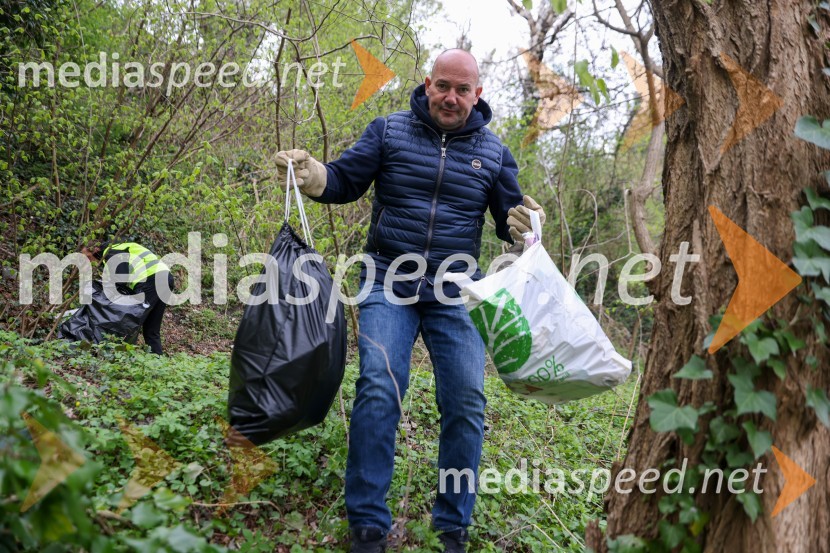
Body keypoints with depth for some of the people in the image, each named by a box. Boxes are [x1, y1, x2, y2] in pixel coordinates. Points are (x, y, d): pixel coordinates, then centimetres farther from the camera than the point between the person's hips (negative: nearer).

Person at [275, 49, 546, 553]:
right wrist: (307, 171, -15)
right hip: (390, 281, -1)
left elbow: (509, 220, 13)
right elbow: (344, 182, 6)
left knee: (466, 402, -5)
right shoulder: (389, 130, 6)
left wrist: (523, 222, -11)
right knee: (379, 388, -17)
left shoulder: (493, 151, 9)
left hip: (455, 291, 2)